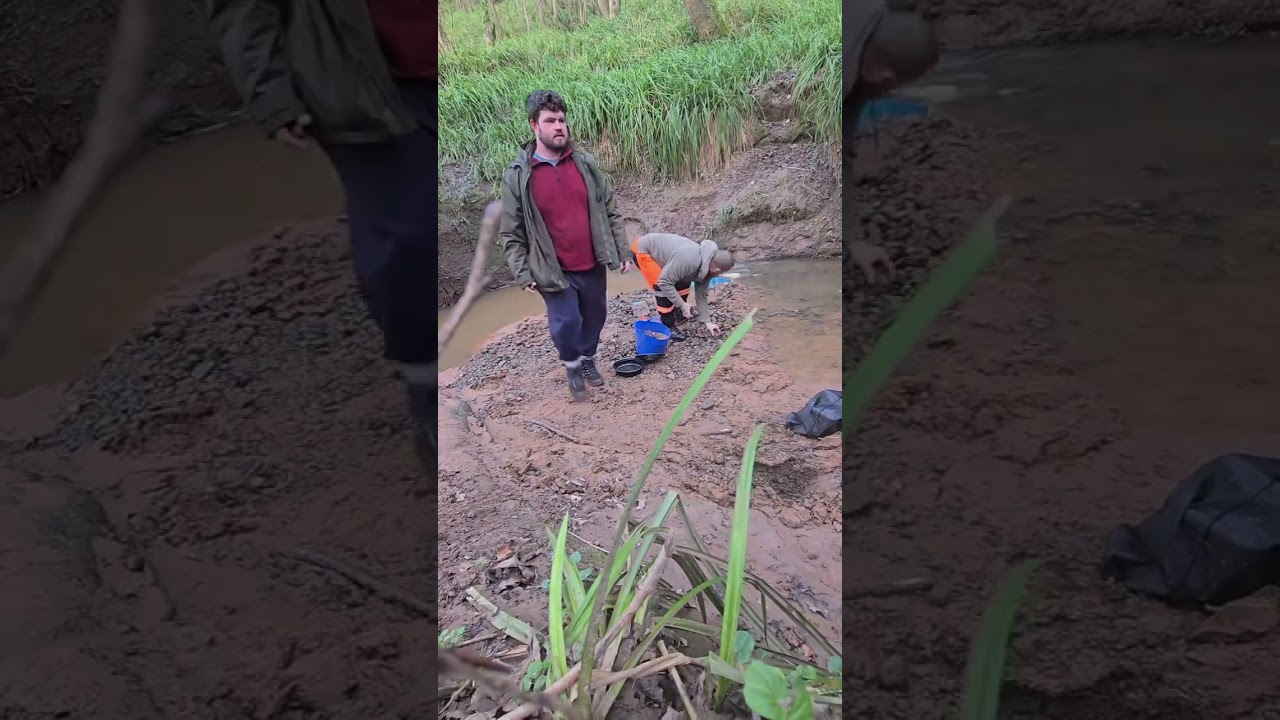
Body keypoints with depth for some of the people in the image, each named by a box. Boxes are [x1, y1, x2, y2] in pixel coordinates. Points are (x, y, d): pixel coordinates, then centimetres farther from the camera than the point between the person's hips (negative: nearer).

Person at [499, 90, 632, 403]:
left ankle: (588, 360, 43)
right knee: (566, 323, -2)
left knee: (595, 317, 16)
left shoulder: (585, 163, 1)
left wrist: (622, 252, 4)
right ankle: (572, 368, 27)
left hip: (592, 265, 4)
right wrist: (523, 274, -11)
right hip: (554, 270, -3)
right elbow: (512, 233, -6)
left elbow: (609, 211, 7)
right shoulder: (517, 176, -9)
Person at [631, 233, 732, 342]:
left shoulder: (706, 264, -6)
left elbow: (701, 294, 6)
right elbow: (664, 282, -29)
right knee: (663, 289, -16)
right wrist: (682, 305, -22)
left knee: (683, 281, 11)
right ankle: (668, 327, -3)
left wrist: (706, 321, 6)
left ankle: (680, 312, 30)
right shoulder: (688, 260, -35)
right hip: (643, 250, -9)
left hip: (660, 247, 9)